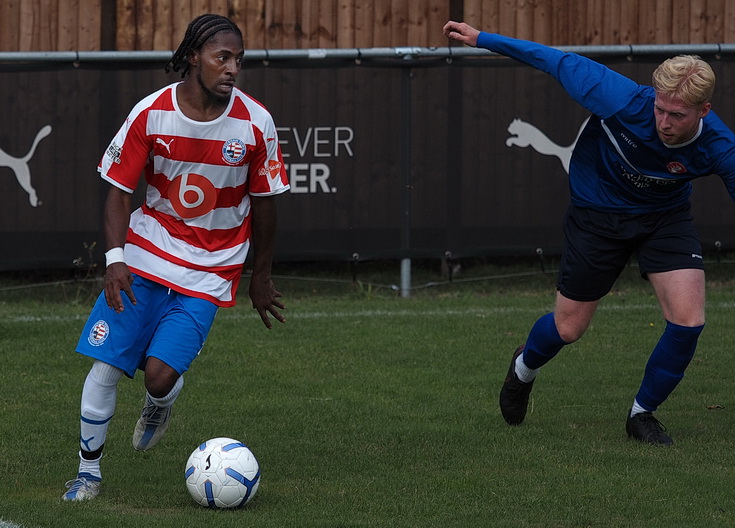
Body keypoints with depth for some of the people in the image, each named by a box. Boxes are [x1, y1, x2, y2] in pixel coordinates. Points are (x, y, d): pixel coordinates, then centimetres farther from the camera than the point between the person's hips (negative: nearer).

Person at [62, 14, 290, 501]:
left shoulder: (255, 123, -10)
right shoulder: (151, 114, -12)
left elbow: (264, 202, 3)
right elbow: (119, 189, -4)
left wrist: (261, 277, 10)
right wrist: (115, 258, -16)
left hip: (210, 272, -1)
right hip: (147, 254, 1)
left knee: (161, 372, -15)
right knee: (106, 364, -6)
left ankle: (158, 408, 24)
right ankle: (89, 470, 13)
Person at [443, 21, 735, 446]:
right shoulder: (625, 103, -35)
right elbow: (560, 63, -23)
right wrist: (482, 39, -17)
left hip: (666, 218, 1)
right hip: (598, 214, -1)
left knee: (688, 321, -14)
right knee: (568, 328, 8)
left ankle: (642, 414, 11)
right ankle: (525, 368, 46)